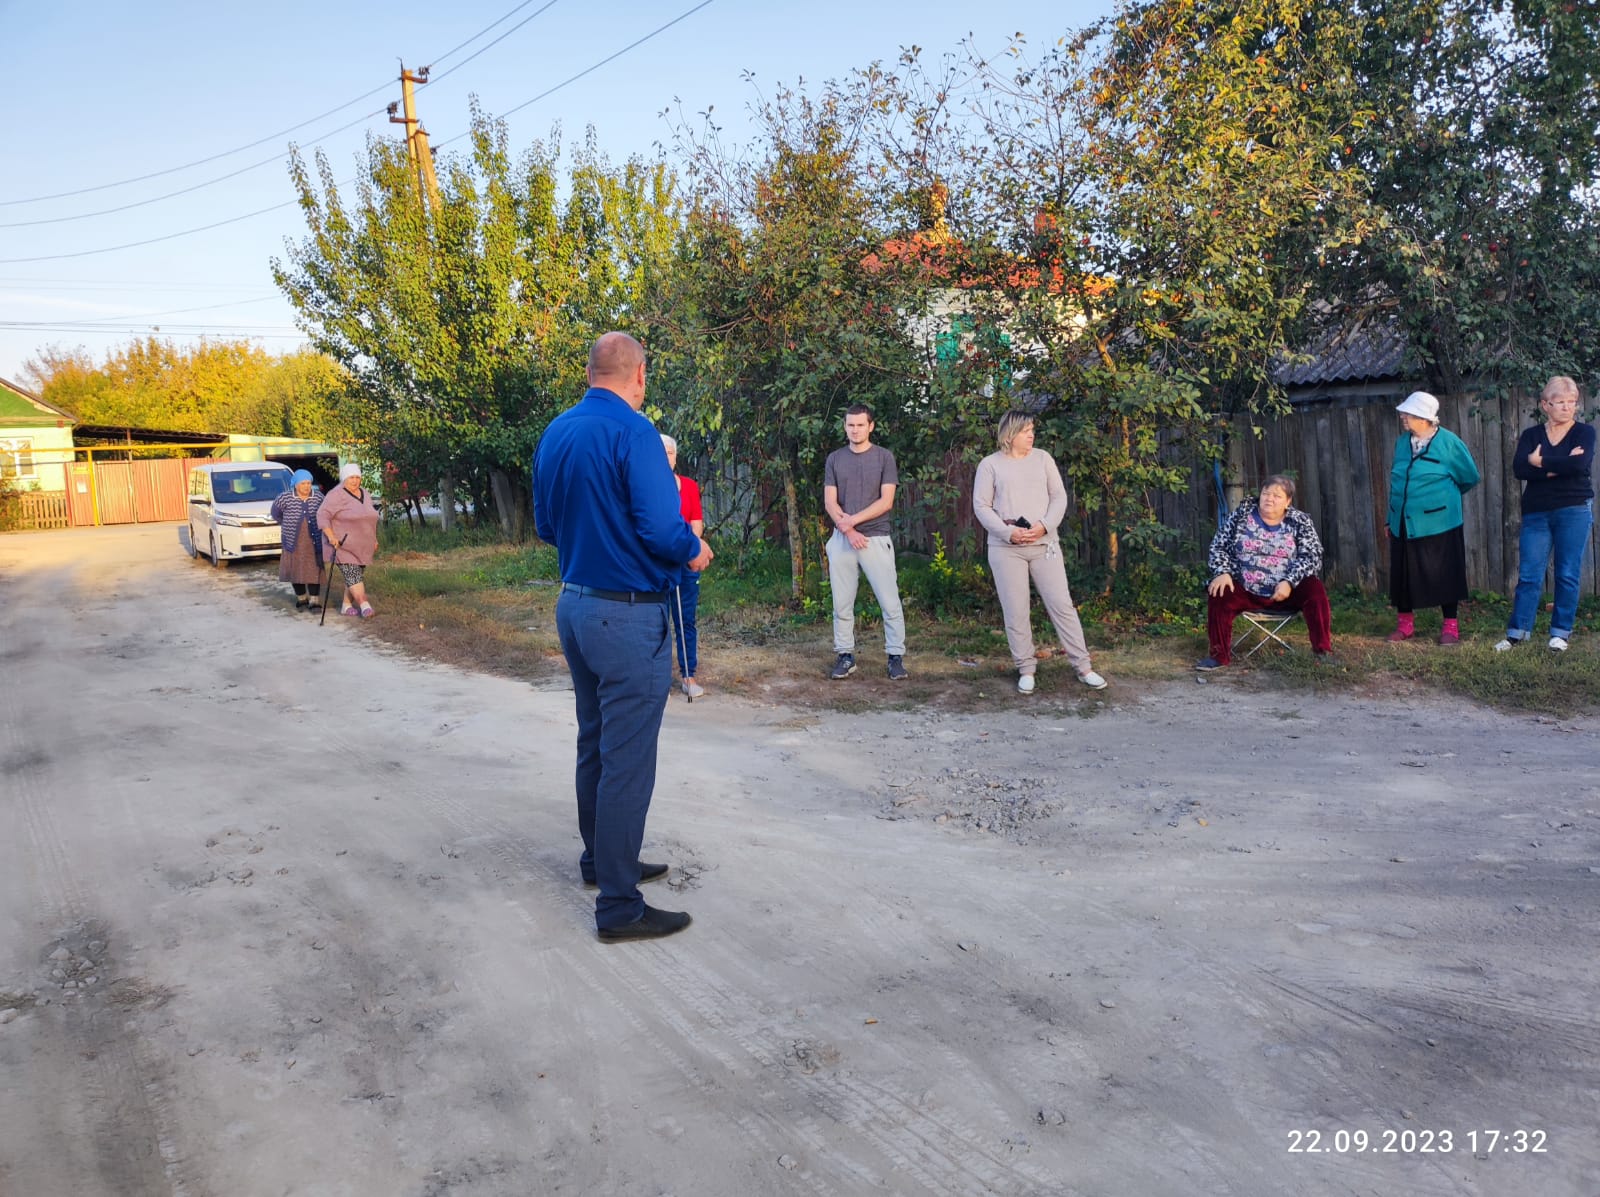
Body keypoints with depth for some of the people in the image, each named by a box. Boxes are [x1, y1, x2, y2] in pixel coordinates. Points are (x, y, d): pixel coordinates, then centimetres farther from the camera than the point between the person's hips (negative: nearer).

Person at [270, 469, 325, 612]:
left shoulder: (318, 497, -1)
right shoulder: (285, 497, -5)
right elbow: (276, 512, 12)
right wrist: (287, 526, 15)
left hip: (314, 541, 0)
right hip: (294, 541, 0)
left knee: (314, 570, -4)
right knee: (295, 570, 6)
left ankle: (314, 601, -2)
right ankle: (301, 598, 22)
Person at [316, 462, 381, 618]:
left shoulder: (365, 494, 11)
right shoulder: (336, 495, -12)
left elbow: (369, 517, 22)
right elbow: (322, 515, -16)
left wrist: (374, 539, 21)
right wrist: (331, 536, -25)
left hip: (361, 546, 7)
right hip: (342, 545, -7)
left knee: (356, 575, 7)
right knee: (352, 574, -15)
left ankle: (347, 606, 15)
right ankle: (364, 605, -24)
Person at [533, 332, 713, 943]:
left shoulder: (554, 433, 8)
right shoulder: (632, 431, -17)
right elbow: (662, 529, -24)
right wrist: (695, 552, -5)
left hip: (573, 605, 9)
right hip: (627, 614, -9)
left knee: (595, 744, 21)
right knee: (627, 761, -1)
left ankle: (602, 859, 36)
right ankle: (619, 907, 6)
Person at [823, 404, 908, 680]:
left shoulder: (884, 457, 1)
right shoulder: (835, 459, 9)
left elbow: (886, 502, -6)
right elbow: (830, 502, 3)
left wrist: (852, 520, -12)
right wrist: (848, 530, -11)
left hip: (876, 539, -2)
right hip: (842, 540, 3)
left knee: (890, 603, -4)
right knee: (842, 604, 6)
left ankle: (896, 656, 4)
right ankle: (845, 655, 15)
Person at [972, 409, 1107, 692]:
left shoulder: (1042, 458, 9)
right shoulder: (990, 464, 3)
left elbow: (1059, 497, 6)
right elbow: (981, 506, -1)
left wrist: (1045, 525, -11)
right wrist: (1008, 533, -14)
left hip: (1044, 544, 2)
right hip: (1006, 548, -1)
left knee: (1062, 605, 0)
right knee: (1015, 612, 0)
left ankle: (1083, 667, 6)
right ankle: (1026, 669, 12)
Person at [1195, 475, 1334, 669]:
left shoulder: (1300, 521, 0)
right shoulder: (1241, 515, 2)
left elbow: (1311, 556, -8)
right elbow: (1219, 547, 2)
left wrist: (1289, 582, -24)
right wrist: (1222, 573, -18)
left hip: (1288, 591, 0)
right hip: (1245, 591, 1)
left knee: (1315, 590, -25)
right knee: (1218, 593, -24)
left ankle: (1323, 652, -16)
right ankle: (1219, 655, -13)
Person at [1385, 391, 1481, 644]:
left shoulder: (1448, 442, -8)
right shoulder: (1402, 442, 8)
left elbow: (1470, 477, 2)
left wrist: (1443, 495, 14)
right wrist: (1391, 518, 16)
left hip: (1439, 523, -5)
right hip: (1403, 524, 5)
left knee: (1444, 574, 2)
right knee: (1403, 575, 8)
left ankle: (1450, 626, 13)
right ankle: (1405, 624, 21)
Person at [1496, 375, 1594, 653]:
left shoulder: (1585, 432, 4)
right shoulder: (1531, 435, 9)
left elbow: (1579, 464, -16)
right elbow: (1519, 468, -8)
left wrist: (1540, 462, -8)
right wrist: (1559, 466, -15)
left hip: (1574, 511, -1)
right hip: (1536, 513, 1)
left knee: (1568, 575, 2)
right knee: (1528, 575, -2)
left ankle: (1561, 633, 11)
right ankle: (1517, 633, 2)